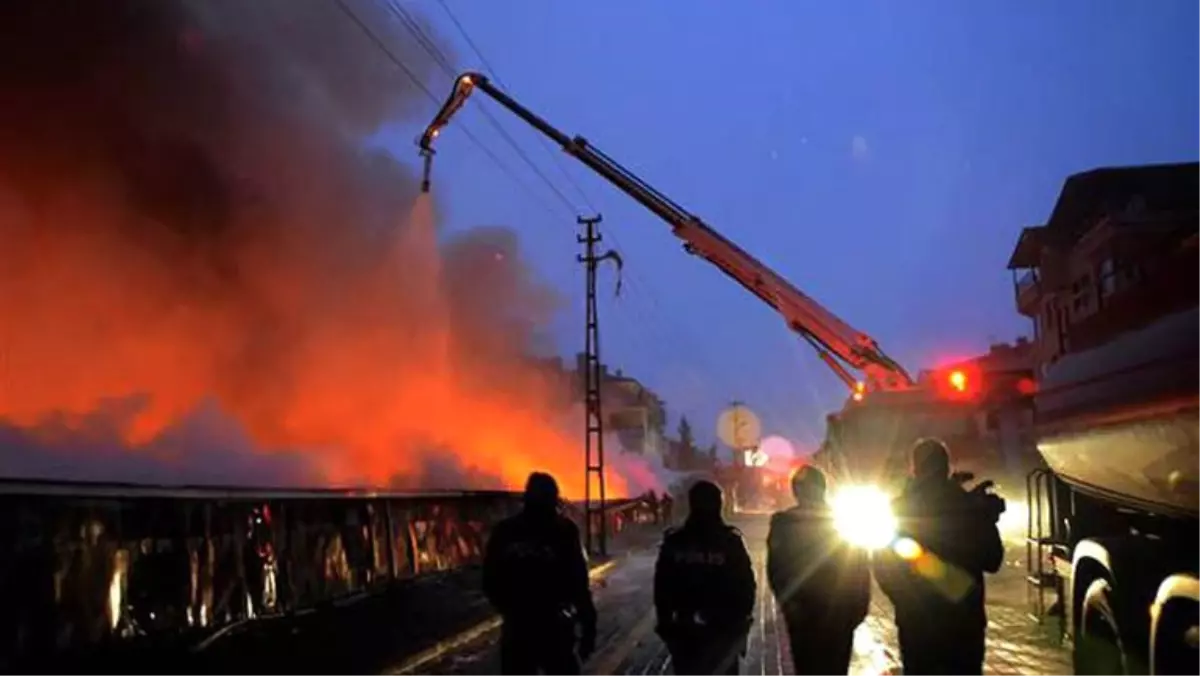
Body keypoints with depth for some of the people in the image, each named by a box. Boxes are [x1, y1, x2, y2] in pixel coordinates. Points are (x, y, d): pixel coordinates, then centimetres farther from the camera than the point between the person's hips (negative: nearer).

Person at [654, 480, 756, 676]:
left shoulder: (673, 541, -6)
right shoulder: (730, 541, -10)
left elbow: (662, 588, -2)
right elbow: (746, 584, -7)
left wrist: (665, 623, 7)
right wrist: (743, 618, 5)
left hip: (684, 628, 1)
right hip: (724, 627, -1)